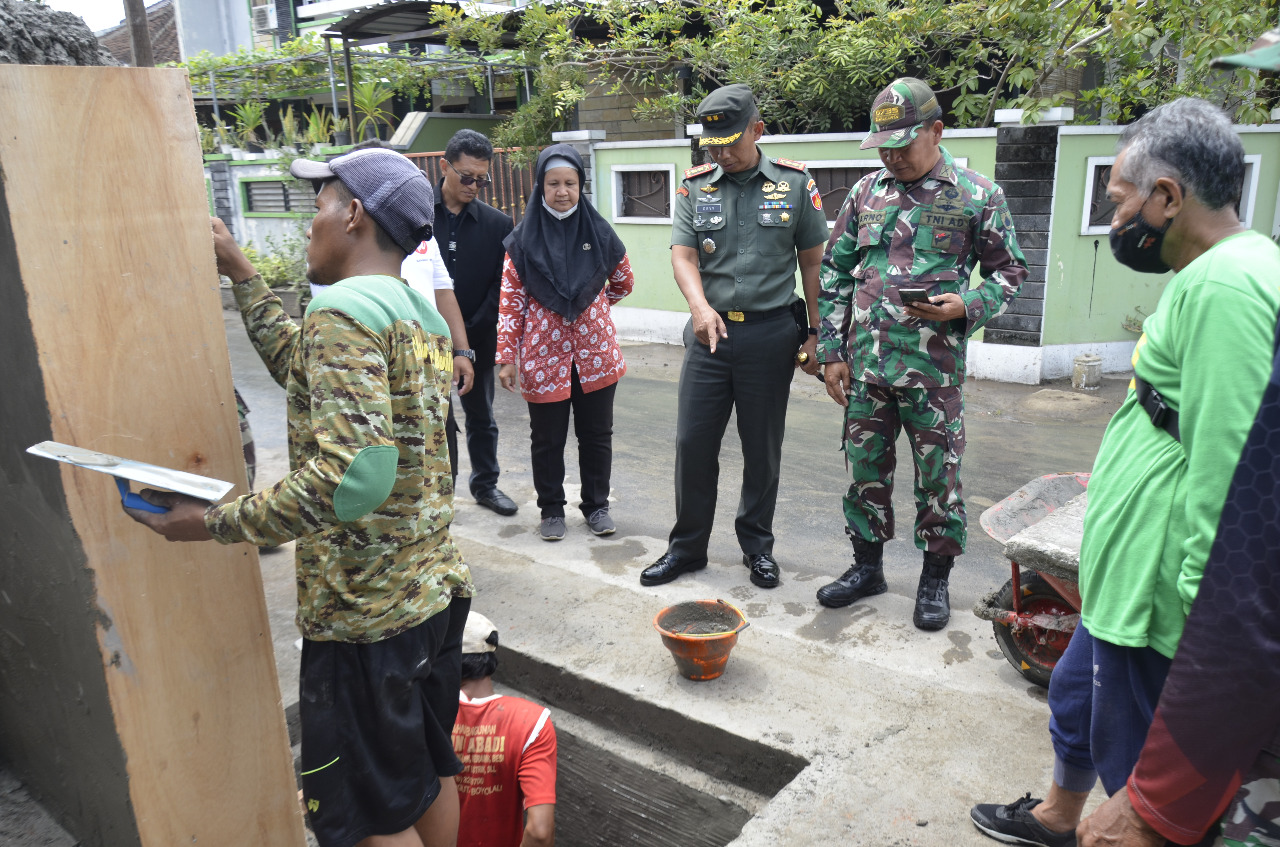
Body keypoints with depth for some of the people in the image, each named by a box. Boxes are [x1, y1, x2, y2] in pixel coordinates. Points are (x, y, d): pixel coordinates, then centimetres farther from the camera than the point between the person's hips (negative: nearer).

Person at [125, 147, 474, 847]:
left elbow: (354, 475, -30)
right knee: (431, 771, 24)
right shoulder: (423, 315, 9)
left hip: (365, 615, -9)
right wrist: (241, 275, 25)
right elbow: (311, 375, 22)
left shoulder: (345, 310, -18)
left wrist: (216, 523, -20)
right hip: (435, 588, 9)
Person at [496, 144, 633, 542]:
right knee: (547, 439, 10)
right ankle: (551, 508, 28)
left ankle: (596, 504, 29)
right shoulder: (523, 240, -4)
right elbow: (510, 301, -3)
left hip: (596, 353, 2)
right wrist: (507, 356, -6)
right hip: (543, 355, -1)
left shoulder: (600, 233, 0)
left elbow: (623, 283, 15)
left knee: (597, 434, 11)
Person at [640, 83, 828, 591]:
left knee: (763, 447, 8)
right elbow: (683, 254, -3)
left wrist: (815, 333, 1)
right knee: (693, 441, 4)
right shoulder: (695, 187, 5)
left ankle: (757, 545, 26)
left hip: (771, 333, -1)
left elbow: (812, 261, 5)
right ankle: (687, 546, 21)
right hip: (711, 330, 2)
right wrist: (699, 306, -23)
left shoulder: (795, 183, 2)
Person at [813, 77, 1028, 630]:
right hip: (865, 363, 4)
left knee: (938, 476, 7)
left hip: (934, 367, -3)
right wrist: (831, 350, 5)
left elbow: (1009, 272, 5)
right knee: (865, 467, 12)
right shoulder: (865, 193, 8)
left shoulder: (978, 196, -1)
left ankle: (935, 579, 24)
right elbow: (834, 274, 11)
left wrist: (967, 307, -16)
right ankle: (867, 567, 29)